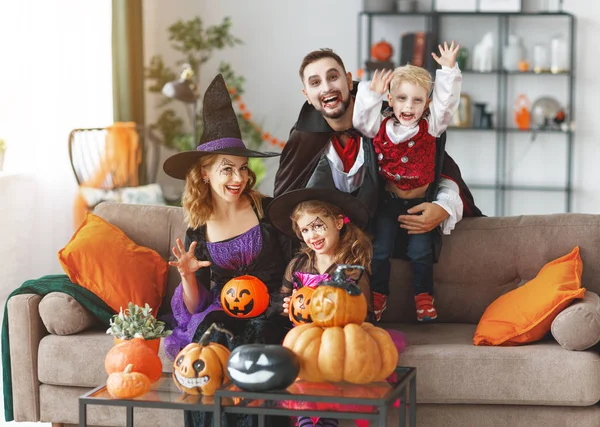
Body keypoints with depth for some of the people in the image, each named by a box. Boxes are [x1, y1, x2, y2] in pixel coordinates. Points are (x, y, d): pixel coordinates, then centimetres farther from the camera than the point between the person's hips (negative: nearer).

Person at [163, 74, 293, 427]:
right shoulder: (198, 231, 8)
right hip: (222, 314, 1)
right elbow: (194, 307, 8)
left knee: (256, 336, -35)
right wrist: (188, 276, -11)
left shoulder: (268, 210, 3)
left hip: (272, 312, -1)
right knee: (210, 335, -33)